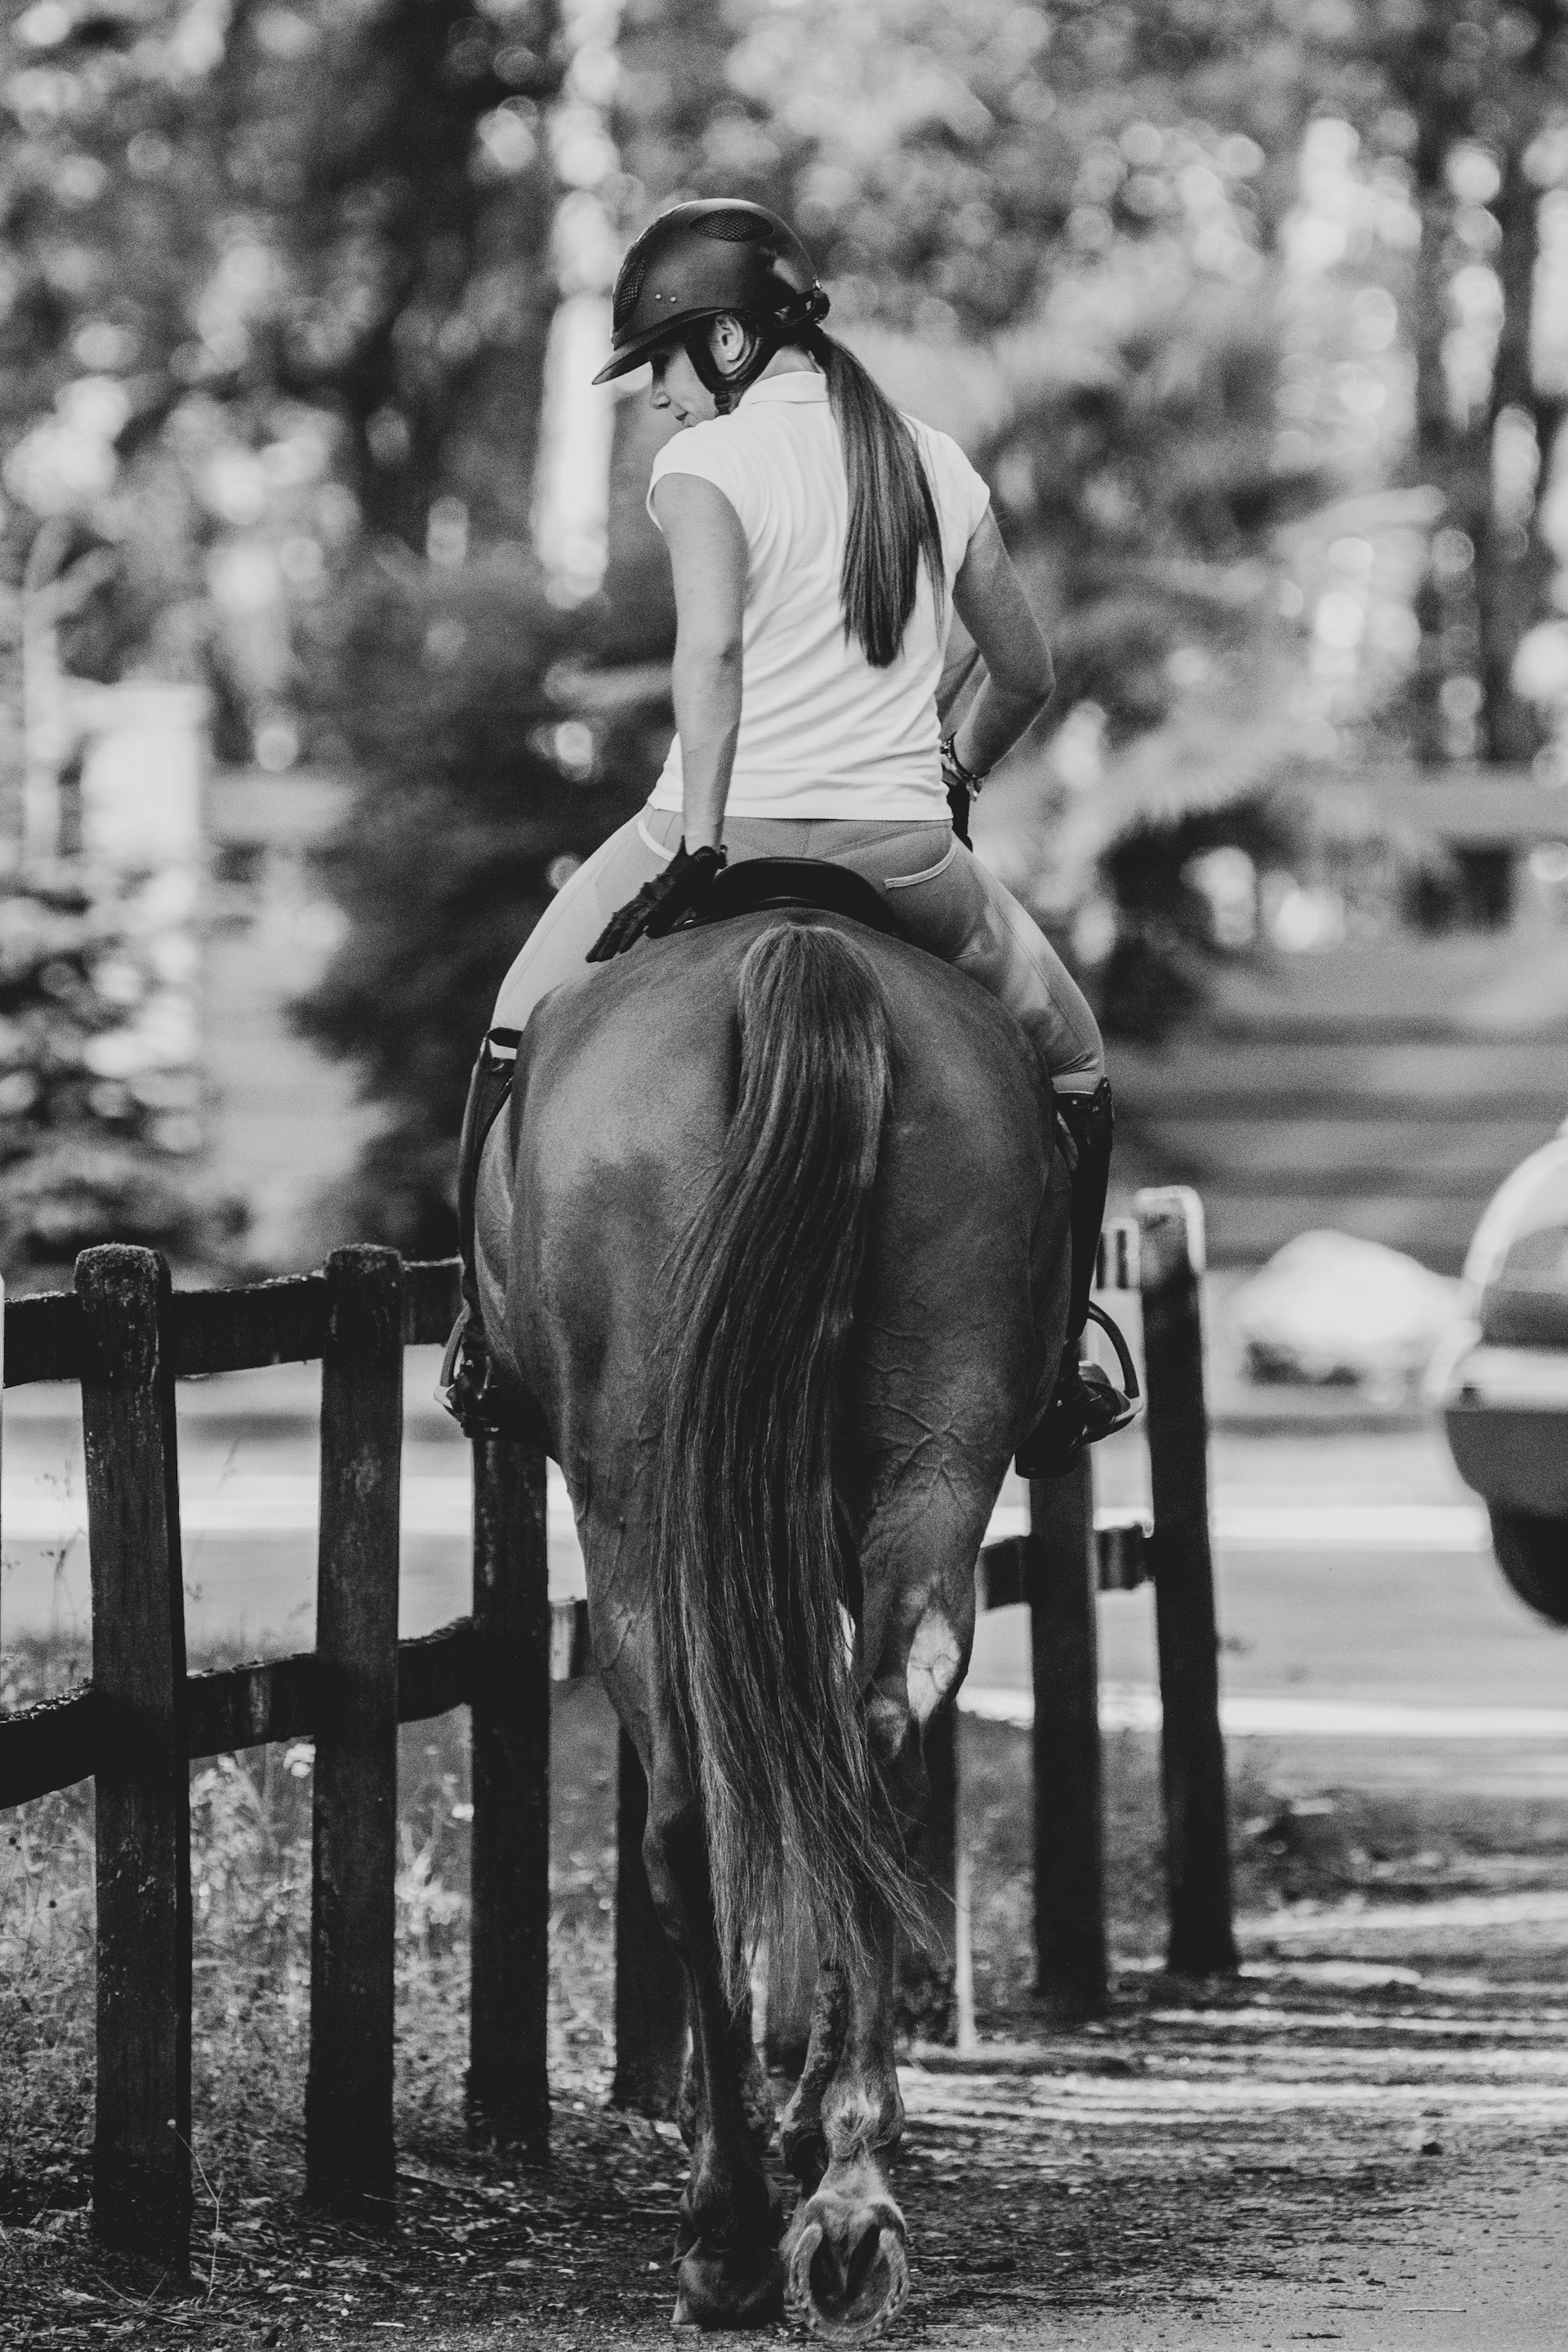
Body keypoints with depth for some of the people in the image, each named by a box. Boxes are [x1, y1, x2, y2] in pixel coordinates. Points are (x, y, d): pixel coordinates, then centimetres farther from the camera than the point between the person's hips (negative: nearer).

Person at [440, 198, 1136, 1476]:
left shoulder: (709, 462, -6)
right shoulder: (936, 463, 9)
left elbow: (713, 645, -23)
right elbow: (1028, 675, 16)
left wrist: (698, 846, -22)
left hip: (731, 831, -3)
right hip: (910, 854, 3)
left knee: (523, 1033, 22)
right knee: (1068, 1058, 27)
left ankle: (488, 1333, 23)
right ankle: (1054, 1376, 24)